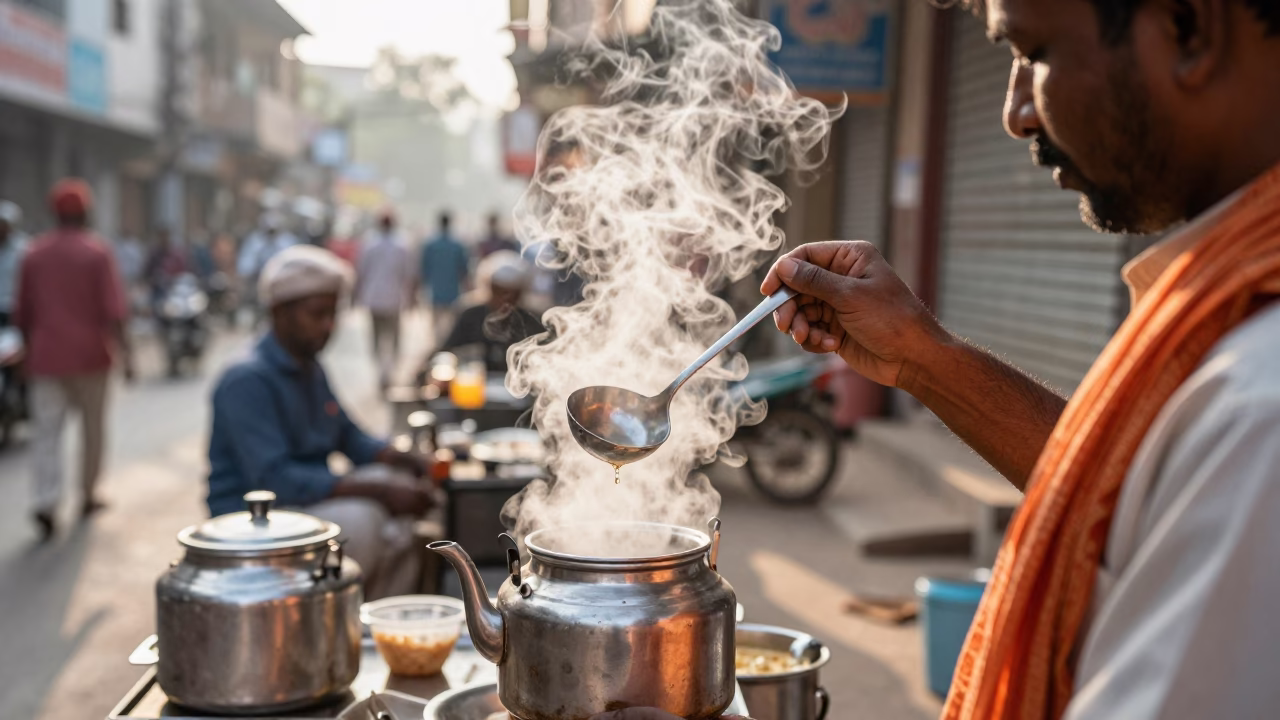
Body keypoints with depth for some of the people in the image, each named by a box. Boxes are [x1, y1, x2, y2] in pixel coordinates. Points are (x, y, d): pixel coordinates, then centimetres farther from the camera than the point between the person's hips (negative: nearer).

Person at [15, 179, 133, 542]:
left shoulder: (34, 253, 6)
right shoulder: (97, 252, -6)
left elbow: (22, 313, 10)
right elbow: (113, 311, -12)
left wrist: (31, 350, 22)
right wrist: (125, 355, -9)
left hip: (45, 357, 2)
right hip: (89, 355, -2)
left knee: (46, 431, 0)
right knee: (92, 427, 13)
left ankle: (46, 502, -15)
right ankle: (88, 495, 22)